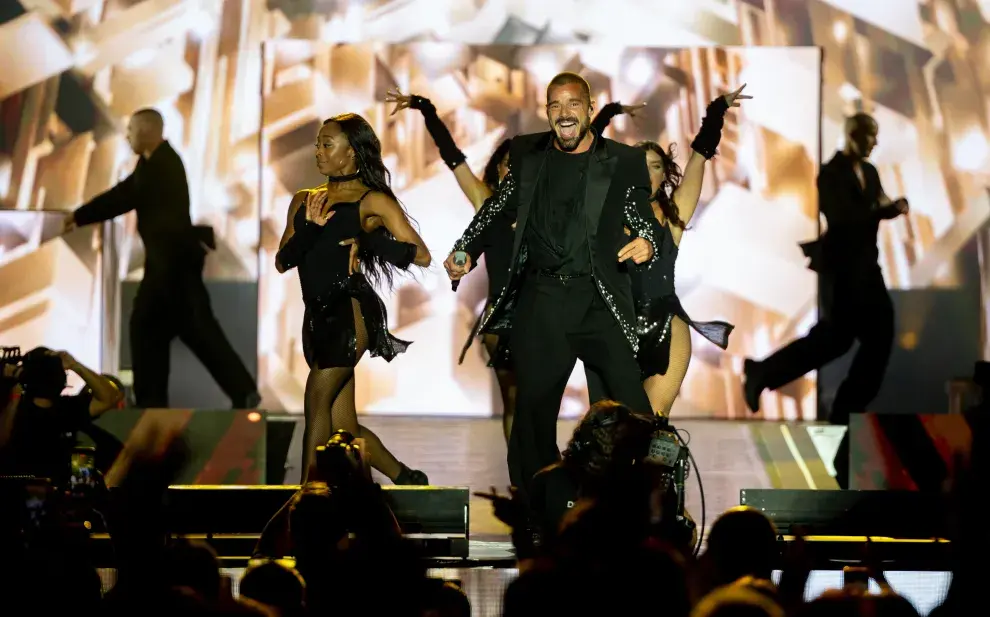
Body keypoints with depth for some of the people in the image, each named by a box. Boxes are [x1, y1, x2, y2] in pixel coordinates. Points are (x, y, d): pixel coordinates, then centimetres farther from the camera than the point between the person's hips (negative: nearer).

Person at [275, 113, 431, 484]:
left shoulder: (372, 201, 1)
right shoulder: (305, 200, 17)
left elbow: (421, 256, -4)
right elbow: (282, 262, 7)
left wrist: (369, 240, -14)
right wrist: (309, 227, -9)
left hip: (349, 314, -7)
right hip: (318, 317, 7)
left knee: (317, 402, -14)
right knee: (345, 429, 6)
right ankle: (407, 480, 24)